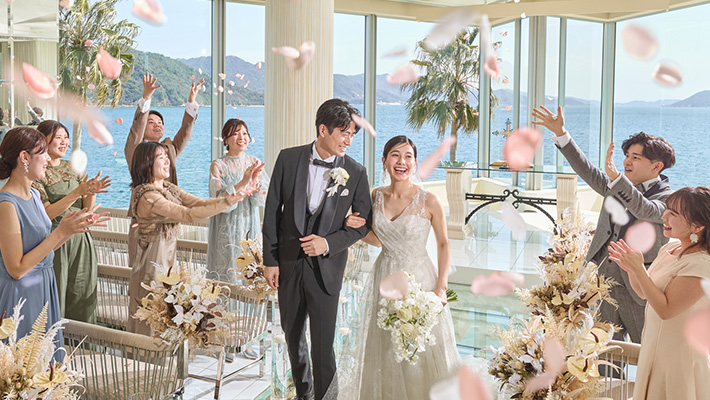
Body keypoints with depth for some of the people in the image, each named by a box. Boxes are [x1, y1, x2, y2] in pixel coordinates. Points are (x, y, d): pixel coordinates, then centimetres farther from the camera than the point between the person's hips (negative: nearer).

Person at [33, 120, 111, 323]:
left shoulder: (72, 167, 10)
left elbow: (87, 208, 9)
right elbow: (46, 214, -17)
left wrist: (92, 191, -12)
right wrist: (77, 193, -23)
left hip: (81, 240, 6)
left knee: (82, 300, 10)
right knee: (56, 299, 1)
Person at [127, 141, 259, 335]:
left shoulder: (168, 188, 9)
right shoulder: (147, 196, -20)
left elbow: (199, 202, 0)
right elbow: (187, 215, -26)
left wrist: (237, 194, -12)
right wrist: (228, 202, -28)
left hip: (168, 257, 9)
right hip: (153, 260, -9)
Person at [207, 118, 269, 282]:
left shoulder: (255, 162, 4)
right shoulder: (218, 165, -7)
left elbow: (260, 200, -2)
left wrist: (255, 180, -21)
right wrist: (243, 182, -25)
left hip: (251, 226, 4)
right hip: (227, 229, -4)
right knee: (228, 275, 0)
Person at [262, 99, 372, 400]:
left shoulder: (355, 172, -8)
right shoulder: (288, 159, -5)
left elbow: (363, 222, -1)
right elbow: (272, 211, -1)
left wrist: (329, 243, -16)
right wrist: (270, 260, -2)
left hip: (326, 267, -2)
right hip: (288, 263, 3)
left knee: (322, 343, -1)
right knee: (293, 336, 18)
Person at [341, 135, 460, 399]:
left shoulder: (428, 201, -13)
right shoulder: (376, 197, -1)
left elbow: (443, 244, -3)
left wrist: (441, 288, -10)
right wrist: (357, 227, -8)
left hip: (418, 279, -4)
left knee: (420, 354, 5)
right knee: (385, 350, 14)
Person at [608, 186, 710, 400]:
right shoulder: (670, 249, 1)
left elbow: (665, 309, -27)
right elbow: (644, 293, 10)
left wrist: (638, 269, -27)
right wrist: (630, 269, -9)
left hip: (677, 356, -8)